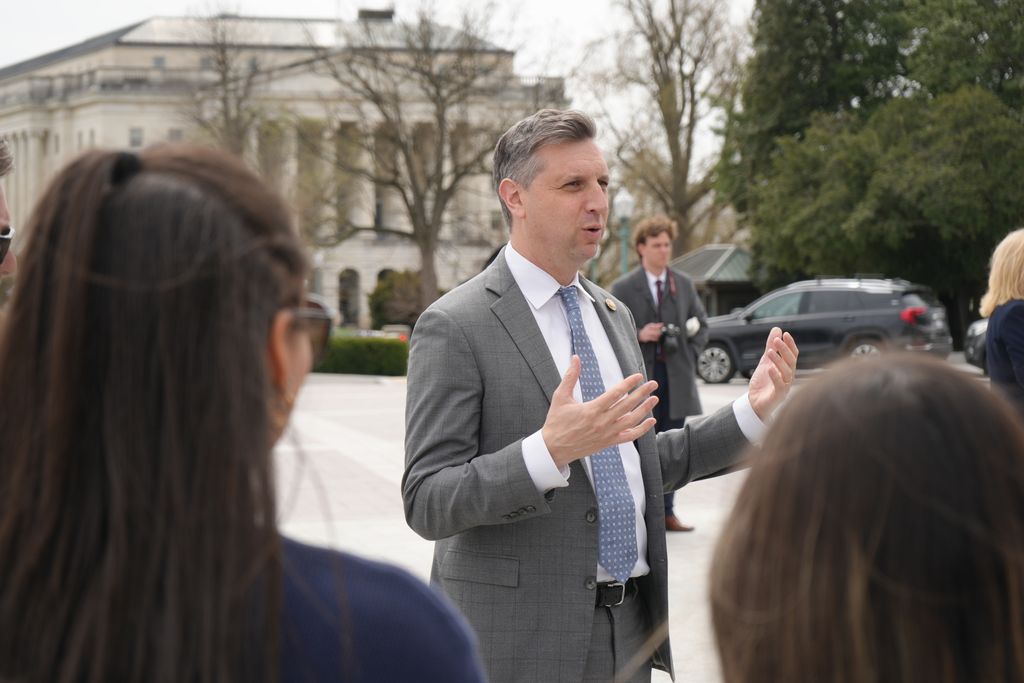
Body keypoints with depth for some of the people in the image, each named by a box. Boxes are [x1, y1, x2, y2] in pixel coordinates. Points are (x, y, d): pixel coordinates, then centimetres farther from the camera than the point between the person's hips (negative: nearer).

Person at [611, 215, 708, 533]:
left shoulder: (684, 285, 10)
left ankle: (666, 512, 14)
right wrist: (638, 336, -18)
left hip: (676, 377, 4)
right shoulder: (623, 288, -2)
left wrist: (689, 355, 3)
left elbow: (701, 324, 17)